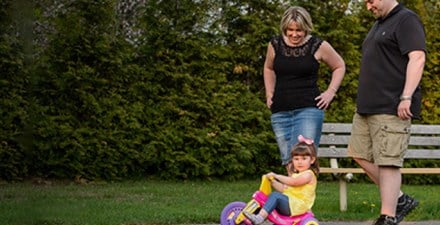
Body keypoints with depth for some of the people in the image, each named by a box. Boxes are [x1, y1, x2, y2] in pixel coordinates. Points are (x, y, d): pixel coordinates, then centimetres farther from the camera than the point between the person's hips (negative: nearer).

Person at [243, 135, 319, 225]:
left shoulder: (308, 174, -5)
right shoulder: (295, 175, 26)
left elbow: (293, 182, -22)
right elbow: (284, 189, 22)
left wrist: (276, 176, -18)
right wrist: (272, 181, 8)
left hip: (298, 206, -10)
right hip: (289, 202, 10)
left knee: (275, 195, -27)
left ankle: (260, 217, -40)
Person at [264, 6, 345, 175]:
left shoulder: (318, 46, -2)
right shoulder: (275, 45, 6)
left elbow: (339, 67, 14)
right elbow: (268, 68, 27)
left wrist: (330, 92, 4)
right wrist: (269, 94, 17)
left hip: (308, 109, -4)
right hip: (280, 111, 4)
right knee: (288, 161, 4)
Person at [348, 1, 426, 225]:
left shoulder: (407, 20, -8)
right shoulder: (379, 24, 22)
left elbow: (417, 58, -18)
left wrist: (406, 97, -25)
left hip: (391, 108, -10)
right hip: (367, 107, 10)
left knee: (387, 162, -10)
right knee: (360, 154, 11)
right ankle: (400, 199, 18)